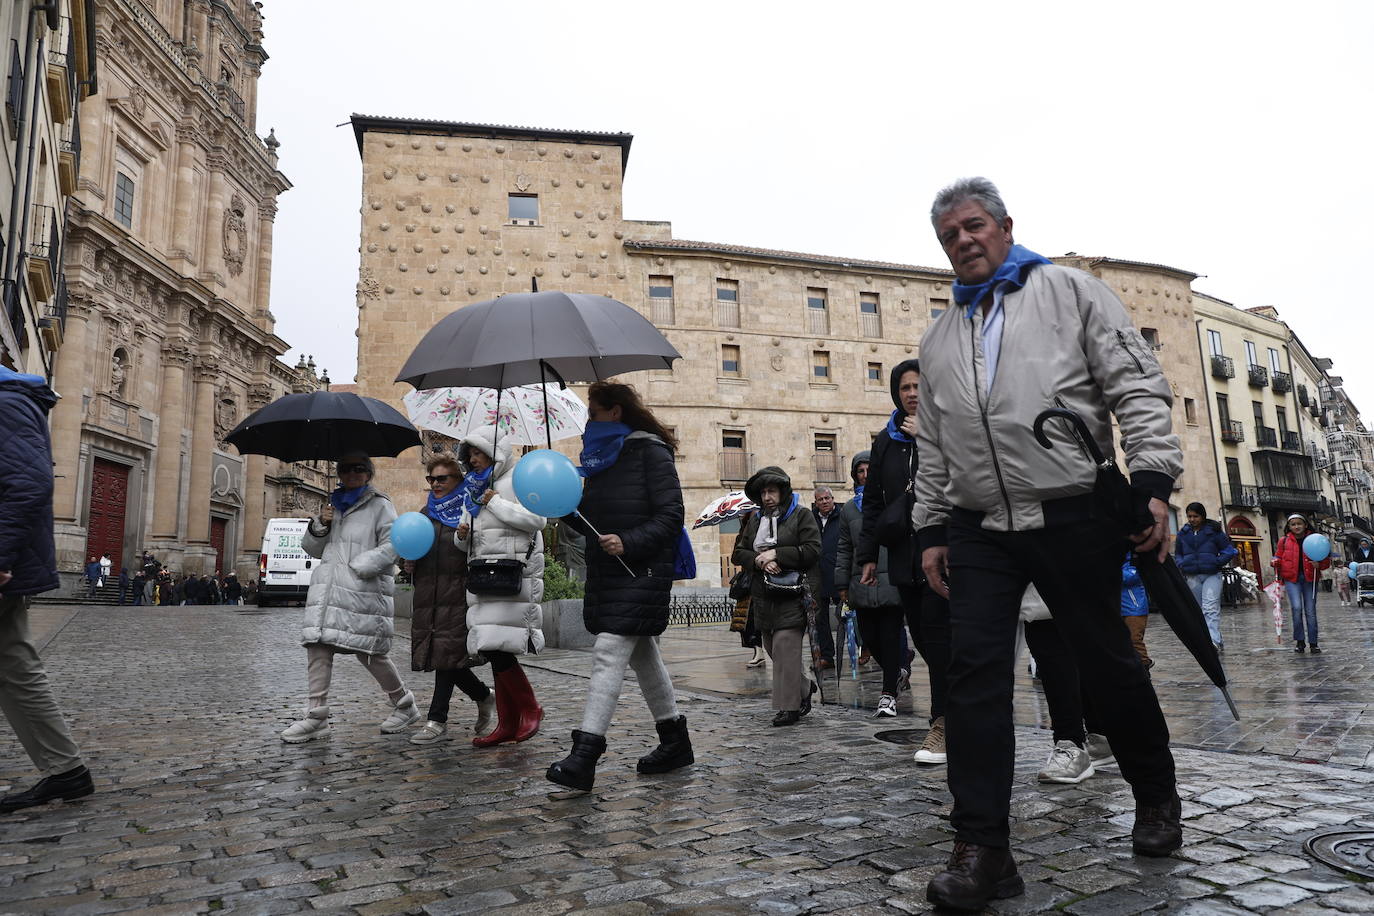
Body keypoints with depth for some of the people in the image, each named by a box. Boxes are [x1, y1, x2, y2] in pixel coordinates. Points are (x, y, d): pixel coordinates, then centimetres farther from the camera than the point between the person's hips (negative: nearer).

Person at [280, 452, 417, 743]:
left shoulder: (380, 506, 3)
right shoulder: (333, 505, 23)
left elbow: (392, 545, -9)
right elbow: (312, 549, 24)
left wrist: (360, 566, -18)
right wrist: (319, 525, 4)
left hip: (363, 591, -6)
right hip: (327, 589, 6)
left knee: (370, 653, -2)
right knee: (317, 645, -5)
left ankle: (404, 705, 17)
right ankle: (316, 716, 0)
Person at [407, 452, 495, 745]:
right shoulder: (426, 513, 18)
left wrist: (467, 538, -23)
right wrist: (409, 564, 8)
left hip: (456, 592, -6)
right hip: (427, 593, 6)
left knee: (447, 652, -7)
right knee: (444, 655, 3)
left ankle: (437, 720, 6)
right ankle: (485, 697, 20)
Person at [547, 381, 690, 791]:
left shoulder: (650, 451, -8)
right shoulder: (601, 457, 15)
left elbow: (671, 515, -14)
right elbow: (593, 524, 17)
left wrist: (628, 542, -23)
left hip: (641, 572, -9)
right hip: (606, 573, 9)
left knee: (609, 654, -14)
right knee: (643, 655, 14)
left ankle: (583, 756, -14)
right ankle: (675, 742, 27)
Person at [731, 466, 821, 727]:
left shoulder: (802, 517, 1)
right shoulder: (755, 520, 17)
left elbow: (812, 551, -11)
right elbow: (738, 553, 11)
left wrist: (776, 554, -13)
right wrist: (758, 560, -9)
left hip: (791, 595, -6)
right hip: (763, 596, 6)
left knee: (786, 648, -11)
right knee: (771, 648, 10)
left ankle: (789, 705, -3)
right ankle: (804, 688, 30)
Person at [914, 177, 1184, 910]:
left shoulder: (1072, 292, 6)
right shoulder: (938, 338, 18)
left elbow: (1138, 389, -2)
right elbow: (932, 446, 18)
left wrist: (1152, 481, -13)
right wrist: (930, 529, 12)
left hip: (1073, 518, -3)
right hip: (979, 529, 4)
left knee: (1107, 664, 9)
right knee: (973, 670, -7)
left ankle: (1157, 799, 35)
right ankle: (982, 849, -1)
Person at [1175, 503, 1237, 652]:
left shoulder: (1214, 531, -1)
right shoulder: (1183, 533, 10)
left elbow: (1229, 550, 2)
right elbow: (1178, 554, 21)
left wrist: (1217, 562, -11)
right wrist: (1182, 565, 2)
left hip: (1212, 575, -4)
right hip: (1193, 577, 4)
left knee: (1210, 608, -18)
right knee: (1200, 611, 7)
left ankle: (1214, 641, -26)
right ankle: (1217, 643, 18)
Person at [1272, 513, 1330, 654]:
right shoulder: (1284, 541, 5)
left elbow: (1326, 560, 8)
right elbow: (1278, 557, 13)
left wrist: (1319, 564, -13)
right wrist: (1275, 562, -10)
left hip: (1309, 578, 1)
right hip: (1291, 578, -1)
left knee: (1310, 611, 3)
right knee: (1297, 607, -16)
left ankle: (1313, 643, 13)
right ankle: (1299, 641, -3)